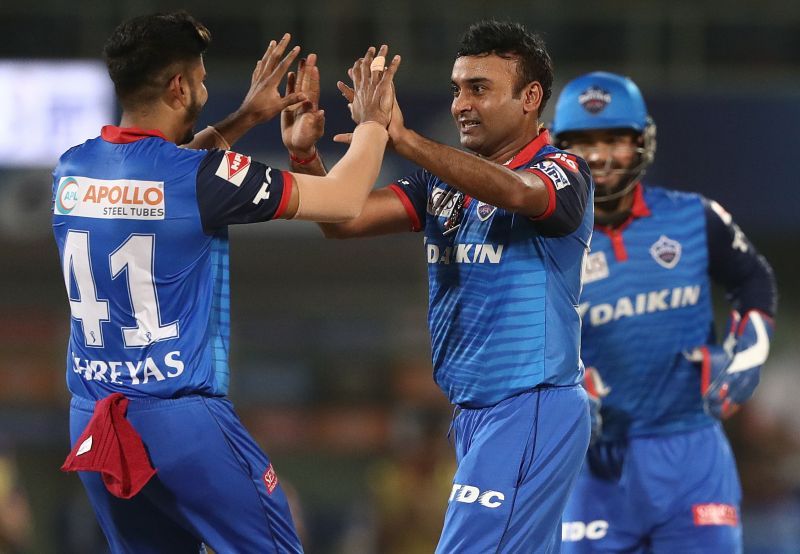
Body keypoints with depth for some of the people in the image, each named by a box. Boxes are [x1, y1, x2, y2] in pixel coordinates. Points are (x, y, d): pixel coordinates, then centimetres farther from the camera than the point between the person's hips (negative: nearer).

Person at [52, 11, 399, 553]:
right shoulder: (202, 177, -13)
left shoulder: (71, 168, 5)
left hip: (91, 421, 6)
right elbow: (344, 201, -5)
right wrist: (373, 122, 12)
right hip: (181, 416, -6)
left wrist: (245, 118, 31)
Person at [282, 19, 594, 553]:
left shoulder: (562, 173, -10)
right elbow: (344, 219, 2)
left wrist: (401, 137, -42)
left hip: (532, 413, -8)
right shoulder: (444, 181, 11)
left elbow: (514, 191, -33)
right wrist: (304, 153, -17)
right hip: (473, 411, 8)